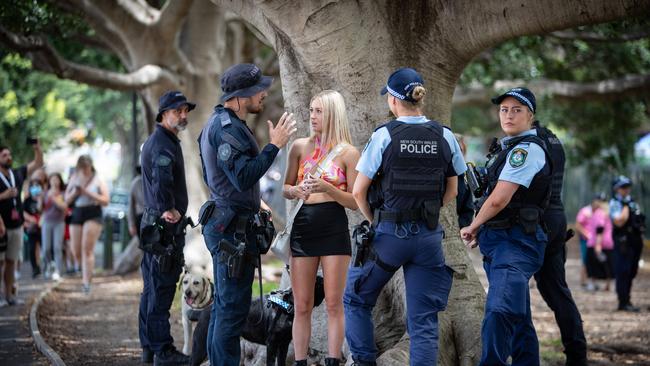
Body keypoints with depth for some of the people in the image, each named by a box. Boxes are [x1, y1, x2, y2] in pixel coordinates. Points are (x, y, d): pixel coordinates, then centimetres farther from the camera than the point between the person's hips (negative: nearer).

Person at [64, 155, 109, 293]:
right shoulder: (74, 180, 11)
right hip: (77, 215, 5)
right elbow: (67, 200, 13)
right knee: (76, 252, 4)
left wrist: (89, 193, -15)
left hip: (93, 215, -5)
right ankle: (87, 273, 30)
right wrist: (74, 192, -8)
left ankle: (86, 282, -16)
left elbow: (105, 200, -6)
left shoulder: (98, 181, -1)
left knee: (87, 249, -15)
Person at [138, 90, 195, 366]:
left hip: (153, 223, 11)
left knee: (152, 289, 14)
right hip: (166, 227, -11)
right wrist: (167, 209, -28)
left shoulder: (153, 141, 19)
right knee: (162, 290, -8)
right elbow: (161, 178, -32)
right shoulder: (164, 143, -15)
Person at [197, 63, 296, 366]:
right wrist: (274, 145, -22)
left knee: (224, 304, 14)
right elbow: (244, 178, -26)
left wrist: (253, 205, 22)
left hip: (224, 224, 11)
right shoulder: (227, 128, -18)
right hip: (233, 227, -11)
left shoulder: (220, 123, 16)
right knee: (234, 307, -8)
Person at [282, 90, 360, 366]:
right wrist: (295, 191, -8)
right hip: (304, 226, 3)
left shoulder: (348, 153, -2)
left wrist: (328, 188, -17)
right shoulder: (300, 147, 7)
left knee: (334, 304, -1)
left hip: (334, 228, -3)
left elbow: (355, 202, -2)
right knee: (301, 306, 4)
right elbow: (286, 188, 15)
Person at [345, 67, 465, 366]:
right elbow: (452, 191, 12)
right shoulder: (445, 138, 2)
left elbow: (358, 192, -4)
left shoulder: (384, 136, -9)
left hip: (389, 233, -3)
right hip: (429, 235, 3)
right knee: (424, 319, 6)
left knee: (356, 299, 18)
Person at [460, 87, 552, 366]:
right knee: (517, 318, 16)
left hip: (515, 243, -11)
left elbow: (499, 199, -18)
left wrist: (473, 227, -2)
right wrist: (481, 231, 12)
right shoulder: (510, 147, 20)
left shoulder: (527, 149, -12)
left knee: (499, 313, -25)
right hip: (499, 242, 11)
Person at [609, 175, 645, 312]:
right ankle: (623, 303, -8)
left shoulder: (632, 203, 18)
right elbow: (619, 222, -21)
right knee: (623, 273, -9)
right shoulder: (615, 204, -7)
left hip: (635, 243, 8)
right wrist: (626, 207, -15)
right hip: (623, 243, -8)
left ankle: (626, 302, 18)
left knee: (631, 273, 11)